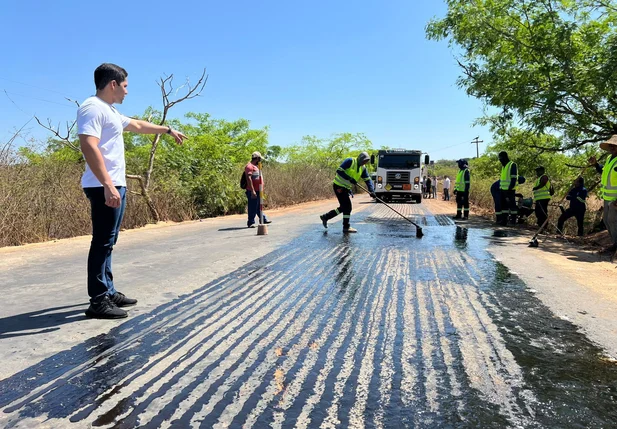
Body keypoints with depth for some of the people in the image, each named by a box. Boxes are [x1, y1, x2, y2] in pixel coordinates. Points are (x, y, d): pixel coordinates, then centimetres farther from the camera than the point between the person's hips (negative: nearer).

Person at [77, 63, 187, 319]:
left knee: (108, 243, 13)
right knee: (103, 242, -9)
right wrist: (108, 186, -30)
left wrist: (168, 130, 46)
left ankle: (108, 292, 21)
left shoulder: (110, 111, 21)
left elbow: (138, 125, 37)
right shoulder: (93, 107, -11)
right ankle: (98, 301, -5)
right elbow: (89, 146, -23)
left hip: (117, 185, 10)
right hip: (105, 188, -10)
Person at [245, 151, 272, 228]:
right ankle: (250, 223, 2)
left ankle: (263, 219, 26)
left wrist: (261, 189, 25)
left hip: (257, 191, 10)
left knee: (259, 207, 18)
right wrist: (252, 191, -26)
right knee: (252, 207, -4)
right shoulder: (249, 166, -13)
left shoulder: (255, 166, 20)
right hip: (252, 191, -10)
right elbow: (249, 179, -21)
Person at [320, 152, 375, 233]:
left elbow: (368, 180, 3)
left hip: (345, 188, 9)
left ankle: (325, 217, 26)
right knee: (347, 206, -10)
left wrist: (371, 191, -12)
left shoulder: (363, 168, 7)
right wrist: (349, 178, -29)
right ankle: (346, 227, -1)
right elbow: (339, 171, -21)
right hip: (338, 186, -9)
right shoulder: (350, 161, -15)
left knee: (344, 207, 14)